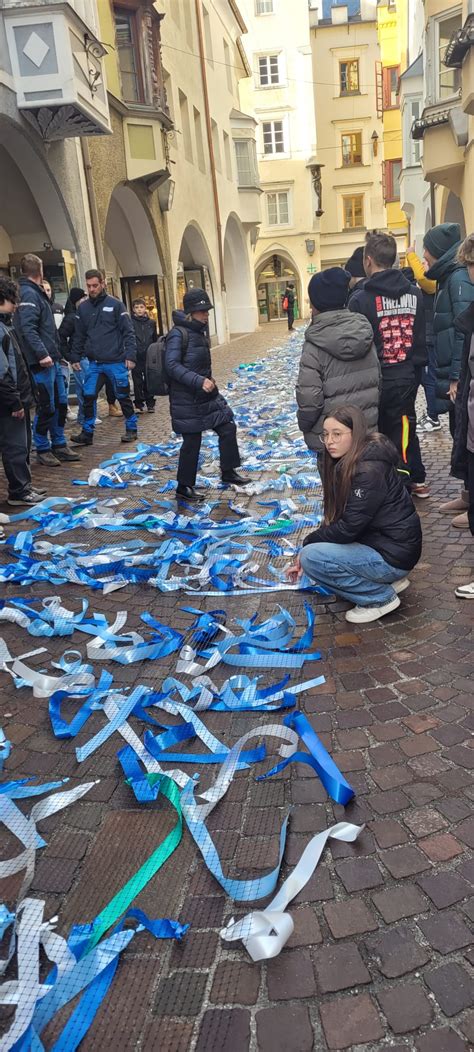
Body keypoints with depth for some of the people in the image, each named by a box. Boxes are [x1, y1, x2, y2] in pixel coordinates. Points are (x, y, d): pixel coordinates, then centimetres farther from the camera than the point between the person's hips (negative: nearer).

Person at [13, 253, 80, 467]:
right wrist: (42, 354, -28)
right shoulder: (28, 294, -12)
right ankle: (42, 450, 8)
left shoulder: (37, 293, 18)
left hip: (52, 359, 10)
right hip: (41, 362, -10)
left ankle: (59, 445, 23)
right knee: (46, 407, -3)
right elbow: (28, 328, -22)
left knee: (60, 403, 14)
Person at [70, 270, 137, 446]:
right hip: (94, 363, 4)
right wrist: (75, 357, 8)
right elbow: (78, 335, 13)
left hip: (116, 362, -3)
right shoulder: (82, 307, 8)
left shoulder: (116, 304, -4)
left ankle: (131, 428, 21)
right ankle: (87, 433, 9)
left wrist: (130, 355, -14)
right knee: (88, 396, 0)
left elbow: (128, 332, -6)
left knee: (123, 396, 6)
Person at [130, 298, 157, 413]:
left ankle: (150, 403, 15)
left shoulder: (151, 322, 8)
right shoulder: (130, 322, -2)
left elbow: (155, 339, 12)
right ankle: (139, 405, 10)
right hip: (136, 357, -2)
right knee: (137, 382, 3)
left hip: (149, 357, 2)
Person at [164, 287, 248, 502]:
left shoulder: (200, 331, 10)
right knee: (192, 442, 0)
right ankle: (184, 486, 15)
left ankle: (228, 473, 25)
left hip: (208, 395, 9)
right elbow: (172, 365, -25)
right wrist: (199, 381, -31)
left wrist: (208, 379, 14)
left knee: (228, 428, 9)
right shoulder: (178, 334, -16)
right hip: (187, 400, -8)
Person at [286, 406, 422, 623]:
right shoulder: (346, 465, 7)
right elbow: (335, 518, 9)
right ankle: (389, 580, 12)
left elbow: (349, 528, -23)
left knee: (312, 557, -18)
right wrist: (309, 545, 0)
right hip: (376, 540, 10)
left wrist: (308, 543, -9)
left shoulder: (369, 471, -23)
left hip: (394, 554, -10)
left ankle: (381, 597, -5)